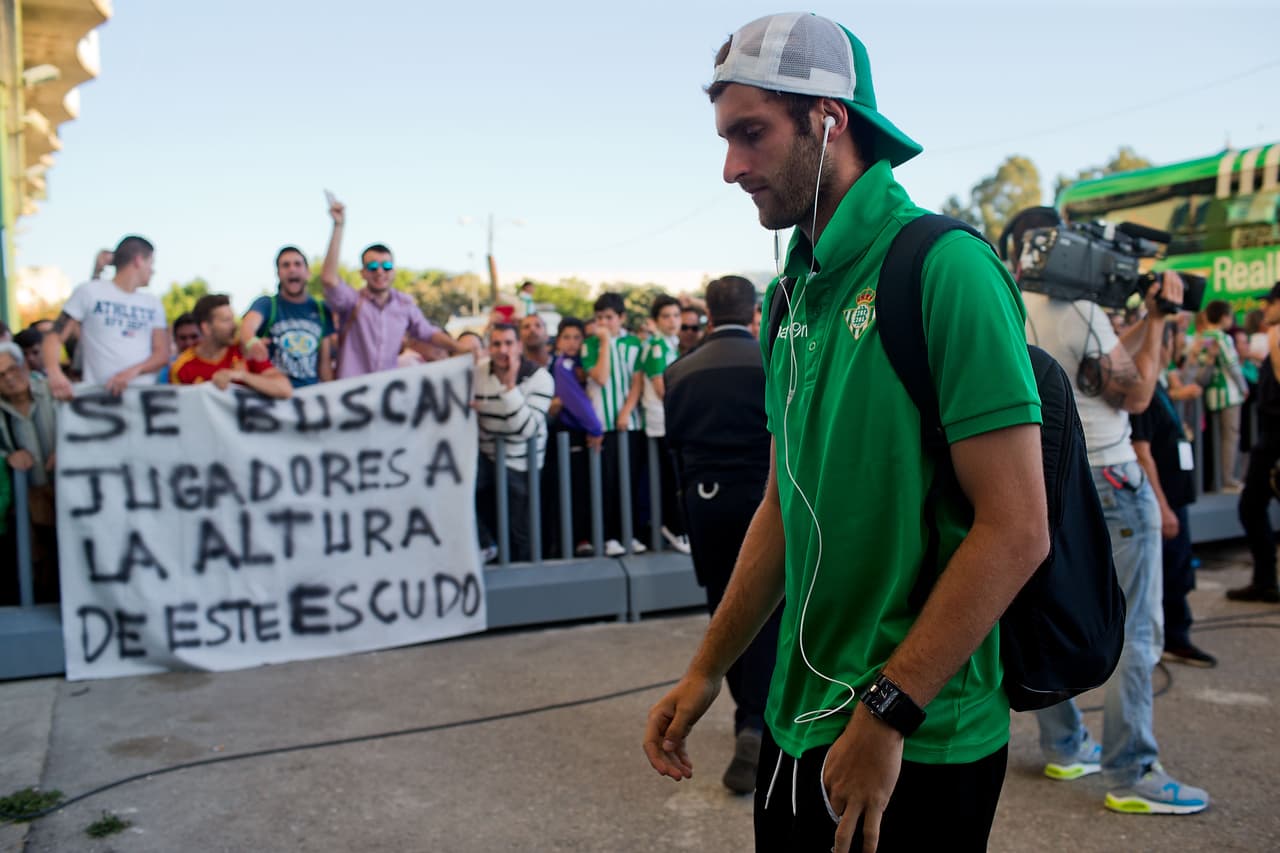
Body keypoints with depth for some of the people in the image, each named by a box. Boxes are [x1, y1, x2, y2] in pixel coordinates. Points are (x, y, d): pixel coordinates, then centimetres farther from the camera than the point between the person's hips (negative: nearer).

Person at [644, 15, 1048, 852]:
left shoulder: (944, 265, -16)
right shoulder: (793, 294, 8)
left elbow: (1017, 530, -20)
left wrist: (885, 713, -20)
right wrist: (706, 673, 10)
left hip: (917, 750, -7)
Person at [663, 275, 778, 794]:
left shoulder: (679, 373, 3)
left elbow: (675, 448, 7)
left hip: (706, 503, 3)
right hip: (767, 498, -2)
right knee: (766, 614, 3)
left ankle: (750, 714, 28)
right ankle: (756, 724, -10)